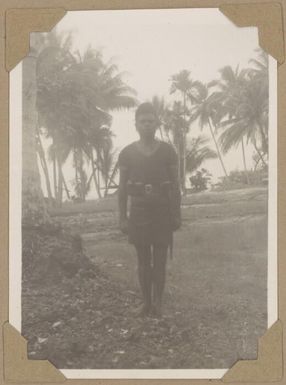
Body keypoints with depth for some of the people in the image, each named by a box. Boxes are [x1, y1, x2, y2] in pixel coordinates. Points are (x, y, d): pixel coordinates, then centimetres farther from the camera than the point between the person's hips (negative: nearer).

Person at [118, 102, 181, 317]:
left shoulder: (168, 151, -1)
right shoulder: (127, 153, 1)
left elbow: (175, 185, 3)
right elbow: (122, 187, 4)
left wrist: (177, 215, 0)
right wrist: (122, 217, 1)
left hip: (162, 210, -1)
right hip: (139, 209, 1)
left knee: (160, 259, -2)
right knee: (143, 259, 5)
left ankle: (158, 302, 5)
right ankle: (146, 302, 14)